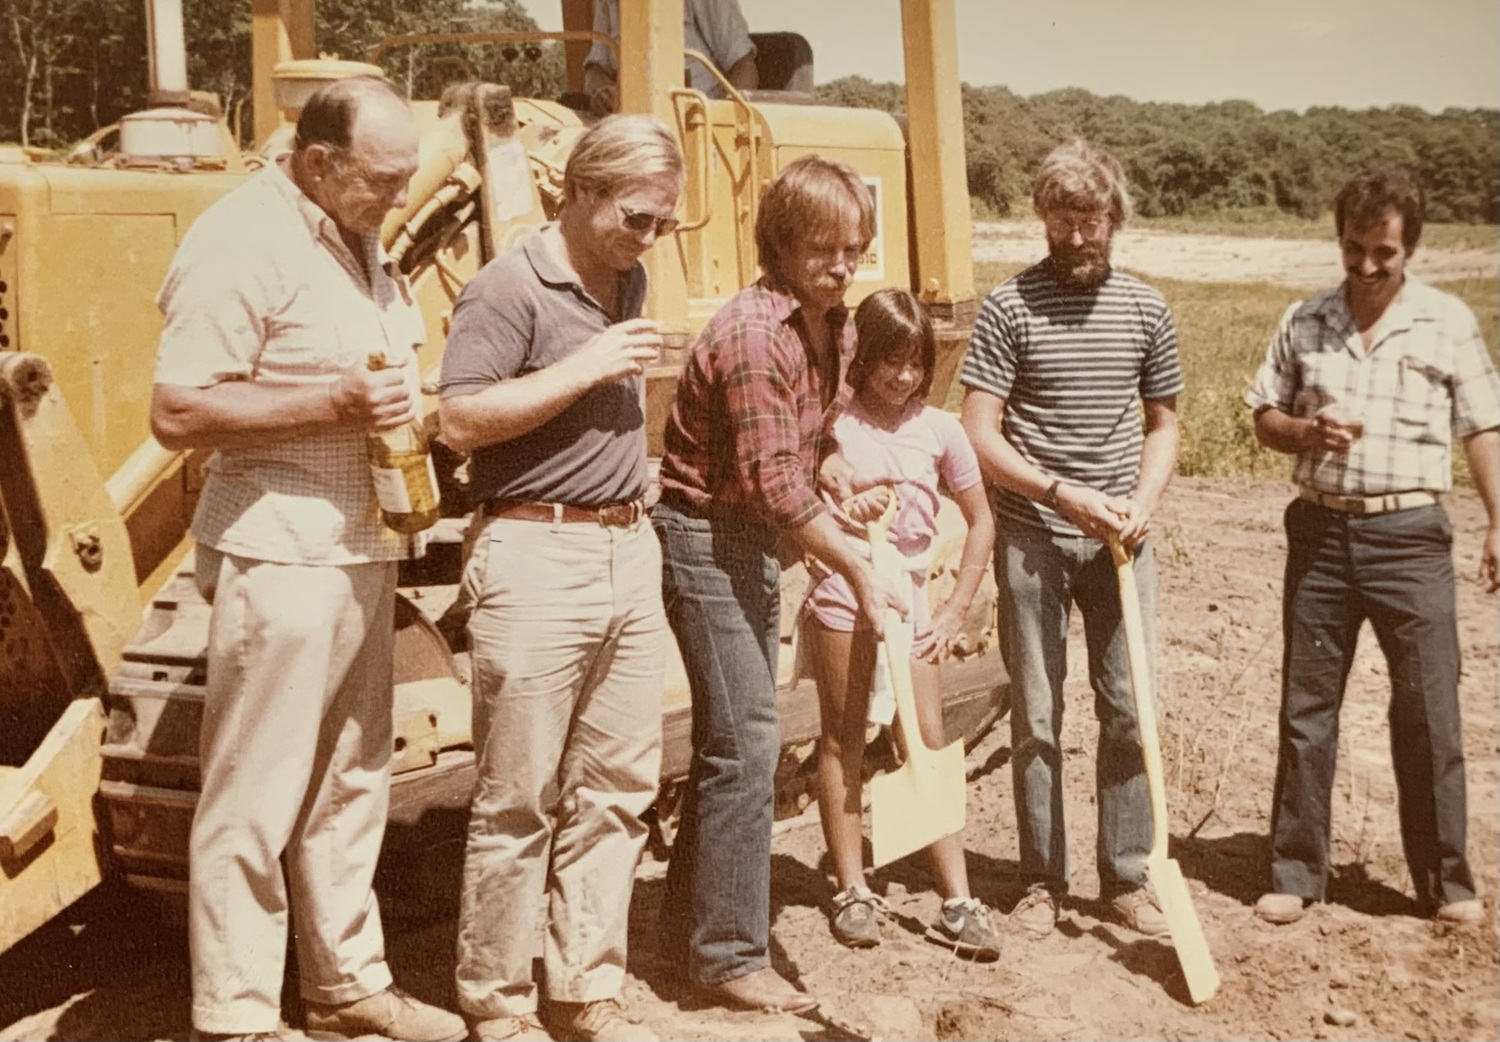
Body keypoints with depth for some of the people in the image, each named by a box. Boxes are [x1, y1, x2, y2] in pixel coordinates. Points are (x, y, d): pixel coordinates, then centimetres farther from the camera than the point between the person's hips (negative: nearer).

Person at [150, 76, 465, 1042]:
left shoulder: (357, 237, 12)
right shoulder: (240, 245, -16)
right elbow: (176, 413, -19)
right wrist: (336, 406, -23)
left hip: (362, 551, 9)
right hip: (280, 560, -9)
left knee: (352, 783, 16)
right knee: (255, 803, 1)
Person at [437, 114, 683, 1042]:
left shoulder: (631, 282, 14)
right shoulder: (511, 287, -9)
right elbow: (461, 419, -18)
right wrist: (582, 367, -17)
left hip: (630, 552, 7)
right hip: (538, 556, -7)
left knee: (616, 790, 10)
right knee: (519, 800, 1)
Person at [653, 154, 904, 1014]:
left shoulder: (837, 327, 6)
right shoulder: (752, 334, -23)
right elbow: (774, 484, -25)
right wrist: (859, 573, -22)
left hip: (755, 538, 10)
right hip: (704, 533, -9)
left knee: (737, 738, 15)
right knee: (746, 744, -7)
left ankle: (693, 925, 28)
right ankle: (729, 954, 4)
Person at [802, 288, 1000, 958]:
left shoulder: (939, 429, 2)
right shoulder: (834, 425, -4)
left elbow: (981, 520, 10)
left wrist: (955, 611, 6)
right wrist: (840, 509, -21)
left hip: (908, 596, 2)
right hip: (842, 595, -2)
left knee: (929, 744, 2)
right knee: (844, 740, 6)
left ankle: (956, 902, 5)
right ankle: (852, 891, 15)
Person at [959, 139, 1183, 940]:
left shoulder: (1145, 309, 7)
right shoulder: (1009, 308, -4)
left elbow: (1163, 423, 15)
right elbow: (980, 436, -8)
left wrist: (1143, 501, -3)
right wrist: (1064, 494, -18)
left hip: (1120, 540, 3)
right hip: (1033, 538, -2)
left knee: (1129, 709, 5)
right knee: (1036, 717, 5)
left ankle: (1126, 877, 19)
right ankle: (1042, 880, 18)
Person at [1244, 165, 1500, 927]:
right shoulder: (1303, 323, 6)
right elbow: (1264, 419, 11)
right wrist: (1307, 430, -11)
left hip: (1409, 535, -2)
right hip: (1321, 530, 2)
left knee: (1430, 714, 2)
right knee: (1306, 709, 8)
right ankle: (1296, 873, 19)